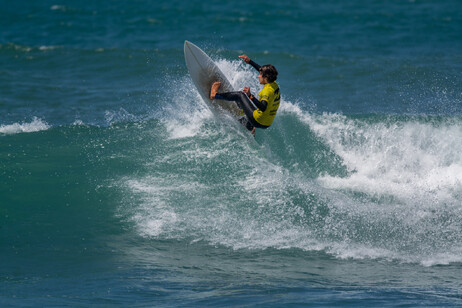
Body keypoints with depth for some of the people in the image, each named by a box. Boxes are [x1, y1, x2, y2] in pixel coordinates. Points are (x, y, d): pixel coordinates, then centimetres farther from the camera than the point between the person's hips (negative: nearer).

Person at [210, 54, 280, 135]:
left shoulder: (268, 90, -24)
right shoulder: (274, 85, 3)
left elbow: (263, 108, -40)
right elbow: (262, 70, 20)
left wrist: (250, 96, -49)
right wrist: (249, 61, 22)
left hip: (258, 121, -8)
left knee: (240, 95, 3)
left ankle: (215, 95, 13)